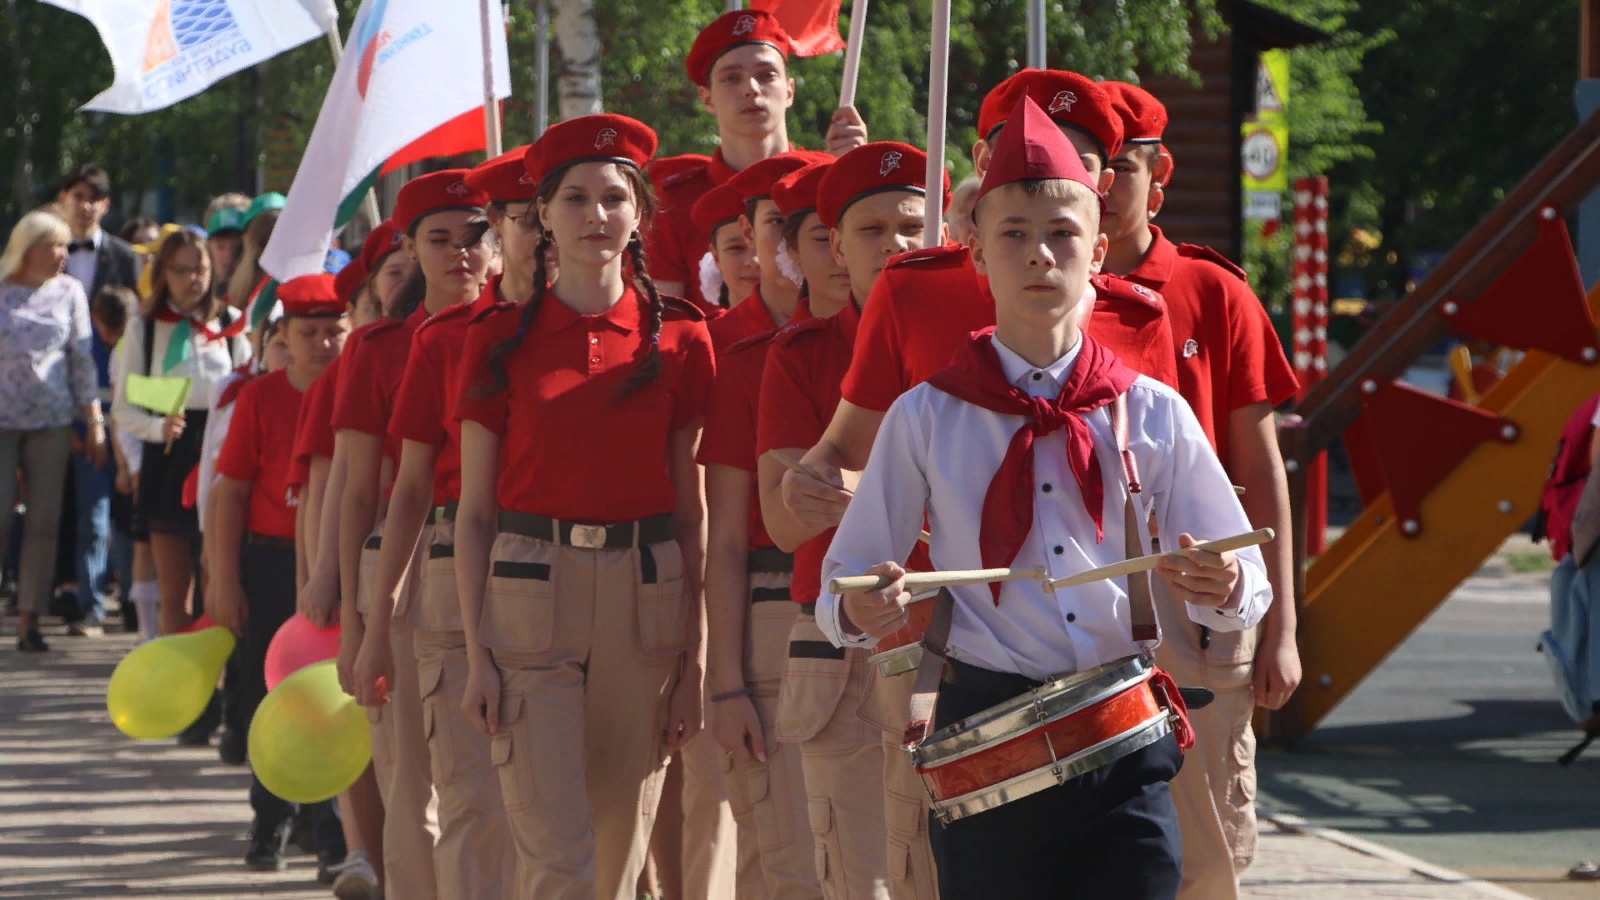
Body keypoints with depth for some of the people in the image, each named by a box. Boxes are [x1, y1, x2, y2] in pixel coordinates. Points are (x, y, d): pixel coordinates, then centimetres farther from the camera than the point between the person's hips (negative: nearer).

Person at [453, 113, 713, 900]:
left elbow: (690, 512, 6)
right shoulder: (500, 340, 3)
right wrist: (477, 655, -4)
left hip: (645, 599, 2)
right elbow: (474, 511, 4)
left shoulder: (680, 339, 5)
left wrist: (693, 661, 3)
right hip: (531, 597, -2)